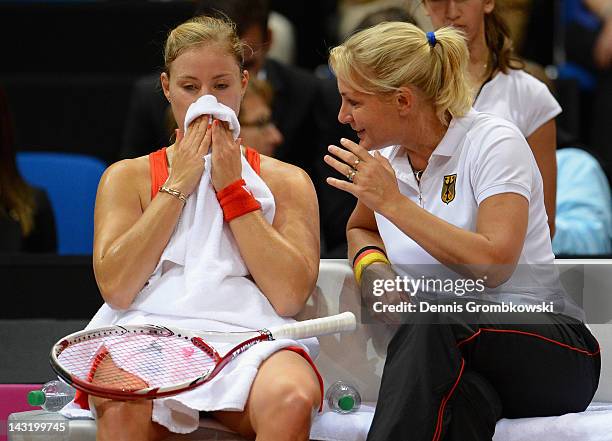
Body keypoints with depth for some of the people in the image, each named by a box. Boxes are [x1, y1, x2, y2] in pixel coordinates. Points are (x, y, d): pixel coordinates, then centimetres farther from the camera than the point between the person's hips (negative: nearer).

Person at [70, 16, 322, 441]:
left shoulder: (287, 181, 18)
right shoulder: (127, 177, 19)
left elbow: (290, 295, 1)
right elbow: (116, 288, 1)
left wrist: (232, 189, 3)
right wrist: (177, 186, 3)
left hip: (248, 338, 0)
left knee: (291, 400, -36)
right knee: (122, 405, -37)